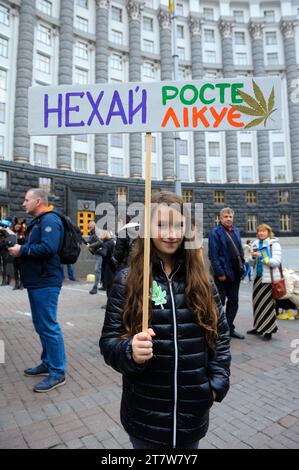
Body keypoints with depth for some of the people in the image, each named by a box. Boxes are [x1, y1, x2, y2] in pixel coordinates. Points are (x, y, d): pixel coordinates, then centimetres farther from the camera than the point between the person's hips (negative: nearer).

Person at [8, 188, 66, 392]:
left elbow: (48, 248, -28)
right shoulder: (38, 221, 19)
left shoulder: (50, 220, -14)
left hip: (46, 282, -10)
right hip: (37, 281, 11)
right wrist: (17, 245, 4)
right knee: (41, 325, 17)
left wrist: (22, 250, -17)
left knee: (49, 327, -4)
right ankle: (47, 363, 31)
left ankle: (58, 372, 7)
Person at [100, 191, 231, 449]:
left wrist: (218, 382, -3)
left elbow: (220, 332, 3)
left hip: (194, 408, 2)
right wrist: (130, 351, -28)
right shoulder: (127, 280, -11)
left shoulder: (200, 278, -5)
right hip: (146, 411, -1)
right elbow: (109, 340, -9)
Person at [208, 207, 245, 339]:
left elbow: (240, 249, 17)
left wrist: (242, 266, 8)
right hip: (223, 274, -7)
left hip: (235, 272, 7)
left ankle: (230, 328, 27)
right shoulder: (215, 233, -11)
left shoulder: (236, 231, 12)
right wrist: (220, 273, -19)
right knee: (220, 301, 3)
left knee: (233, 301, 14)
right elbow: (213, 255, -16)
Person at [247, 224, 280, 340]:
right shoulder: (255, 244, 10)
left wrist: (261, 256, -20)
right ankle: (259, 327, 23)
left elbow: (276, 262, -15)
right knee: (257, 302, 10)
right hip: (258, 277, 6)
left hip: (269, 278, -6)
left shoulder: (274, 244, -6)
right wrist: (253, 257, -6)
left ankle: (269, 330, 11)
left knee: (268, 303, -1)